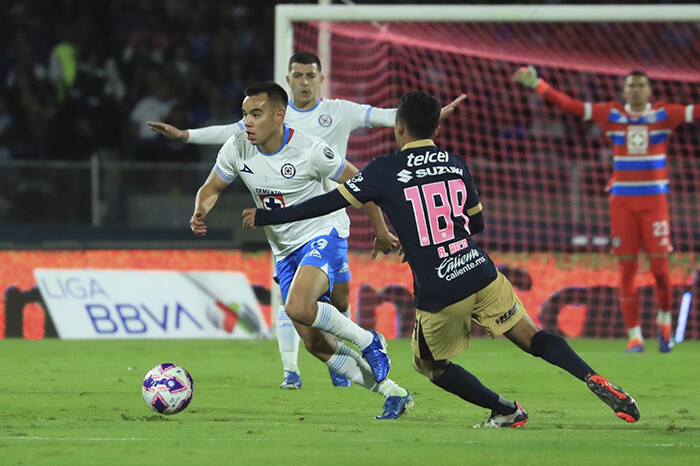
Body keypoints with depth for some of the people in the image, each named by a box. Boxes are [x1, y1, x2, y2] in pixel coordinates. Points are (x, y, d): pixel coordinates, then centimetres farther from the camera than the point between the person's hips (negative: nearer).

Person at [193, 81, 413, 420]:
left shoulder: (308, 150, -21)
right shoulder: (237, 149, -8)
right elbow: (211, 189, 6)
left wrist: (380, 231, -2)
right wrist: (200, 213, -17)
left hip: (324, 236, -6)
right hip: (286, 251, 6)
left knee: (298, 307, -33)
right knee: (315, 344, 2)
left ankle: (369, 342, -9)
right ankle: (393, 394, 14)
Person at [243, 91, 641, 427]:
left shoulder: (385, 171, -3)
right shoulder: (456, 164, 11)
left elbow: (329, 203, -1)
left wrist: (267, 217, 8)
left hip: (439, 297, -3)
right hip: (482, 276, 3)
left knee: (430, 364, 20)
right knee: (534, 338, 9)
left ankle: (505, 411, 12)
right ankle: (594, 379, -13)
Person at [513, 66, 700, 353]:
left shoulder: (664, 114, 3)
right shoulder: (611, 115, 5)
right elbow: (569, 105, 4)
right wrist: (537, 84, 0)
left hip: (654, 201, -1)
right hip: (622, 200, 1)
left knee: (660, 268, -6)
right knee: (626, 269, -1)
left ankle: (664, 319, 21)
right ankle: (634, 335, 4)